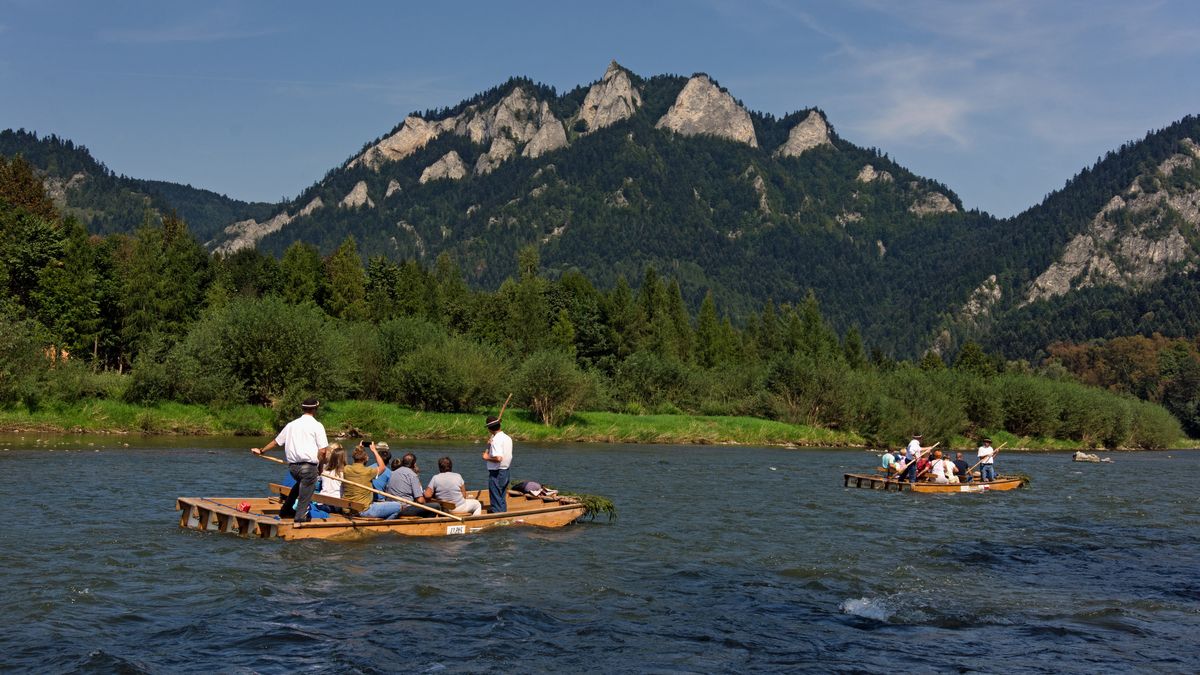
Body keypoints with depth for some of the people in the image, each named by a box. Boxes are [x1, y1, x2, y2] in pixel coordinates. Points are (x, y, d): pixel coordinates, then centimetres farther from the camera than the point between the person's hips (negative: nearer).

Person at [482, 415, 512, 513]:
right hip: (506, 471, 9)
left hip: (496, 473, -9)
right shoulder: (508, 438, 8)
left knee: (496, 499, 1)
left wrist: (487, 458, -13)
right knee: (502, 499, 19)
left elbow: (498, 458, -30)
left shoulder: (496, 440, -20)